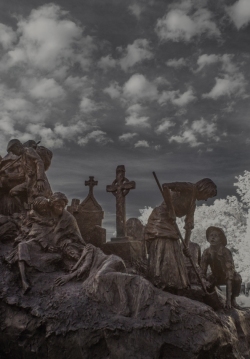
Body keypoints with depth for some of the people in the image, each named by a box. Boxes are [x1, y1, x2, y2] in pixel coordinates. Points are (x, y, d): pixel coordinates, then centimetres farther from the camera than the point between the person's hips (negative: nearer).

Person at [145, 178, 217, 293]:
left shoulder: (193, 203, 17)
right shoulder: (189, 188, -8)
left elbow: (189, 225, 15)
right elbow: (165, 186, -21)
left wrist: (186, 245, 11)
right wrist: (170, 207, -22)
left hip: (169, 223, 9)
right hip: (160, 220, -9)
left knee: (174, 254, 8)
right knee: (162, 251, -12)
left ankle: (171, 288, 15)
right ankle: (159, 284, -10)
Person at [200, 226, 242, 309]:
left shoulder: (226, 252, -33)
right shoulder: (206, 252, -20)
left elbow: (229, 276, -37)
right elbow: (203, 273, -12)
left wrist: (228, 299, -41)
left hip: (231, 277, -3)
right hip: (216, 277, 3)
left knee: (237, 279, -34)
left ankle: (232, 299, -6)